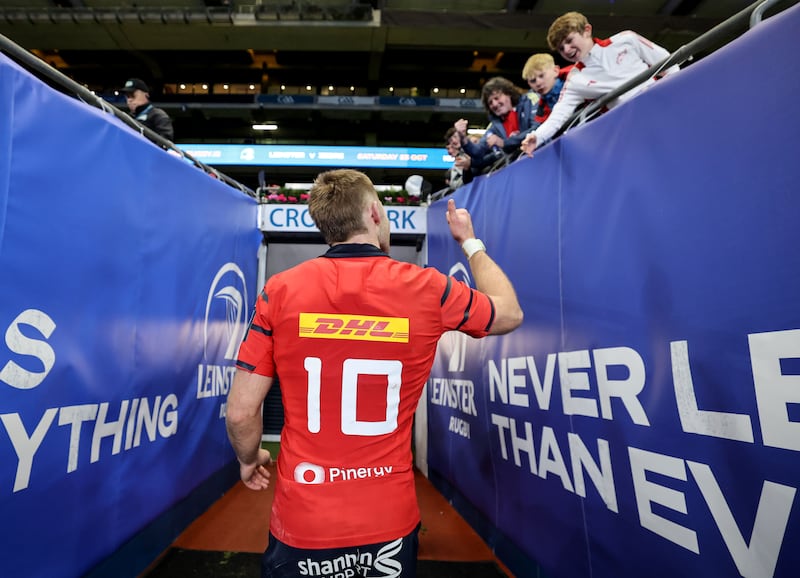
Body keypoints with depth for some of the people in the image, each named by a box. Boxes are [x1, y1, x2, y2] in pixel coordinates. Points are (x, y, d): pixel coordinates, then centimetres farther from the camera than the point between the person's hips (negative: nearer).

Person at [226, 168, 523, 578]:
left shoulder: (280, 290, -11)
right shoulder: (427, 289, -11)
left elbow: (241, 412, -7)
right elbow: (510, 314, 8)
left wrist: (249, 459, 14)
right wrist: (470, 242, 20)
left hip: (301, 525, 0)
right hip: (389, 522, 1)